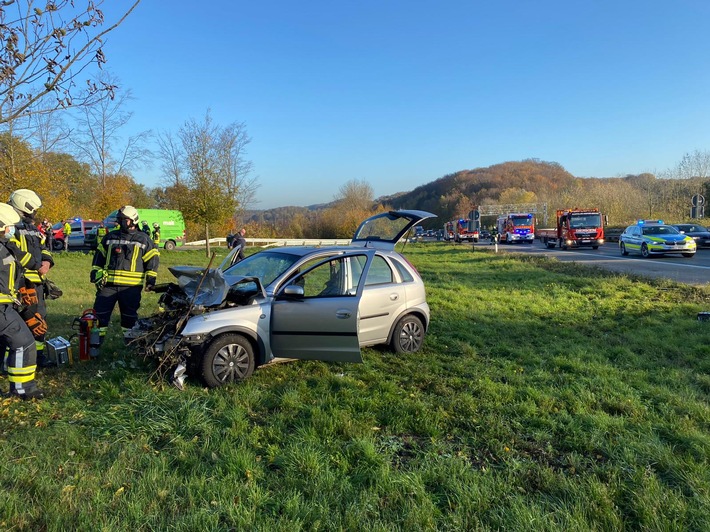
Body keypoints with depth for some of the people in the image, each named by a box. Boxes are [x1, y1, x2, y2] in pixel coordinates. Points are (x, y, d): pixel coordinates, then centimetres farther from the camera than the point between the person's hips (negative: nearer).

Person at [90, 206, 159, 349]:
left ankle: (130, 340, 19)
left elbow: (153, 259, 3)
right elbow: (99, 255, 19)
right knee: (100, 311, 2)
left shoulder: (143, 239, 5)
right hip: (108, 284, 3)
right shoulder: (110, 237, 13)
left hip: (131, 286, -2)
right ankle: (97, 339, 13)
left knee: (129, 315, 6)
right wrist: (96, 272, 10)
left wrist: (151, 278, -4)